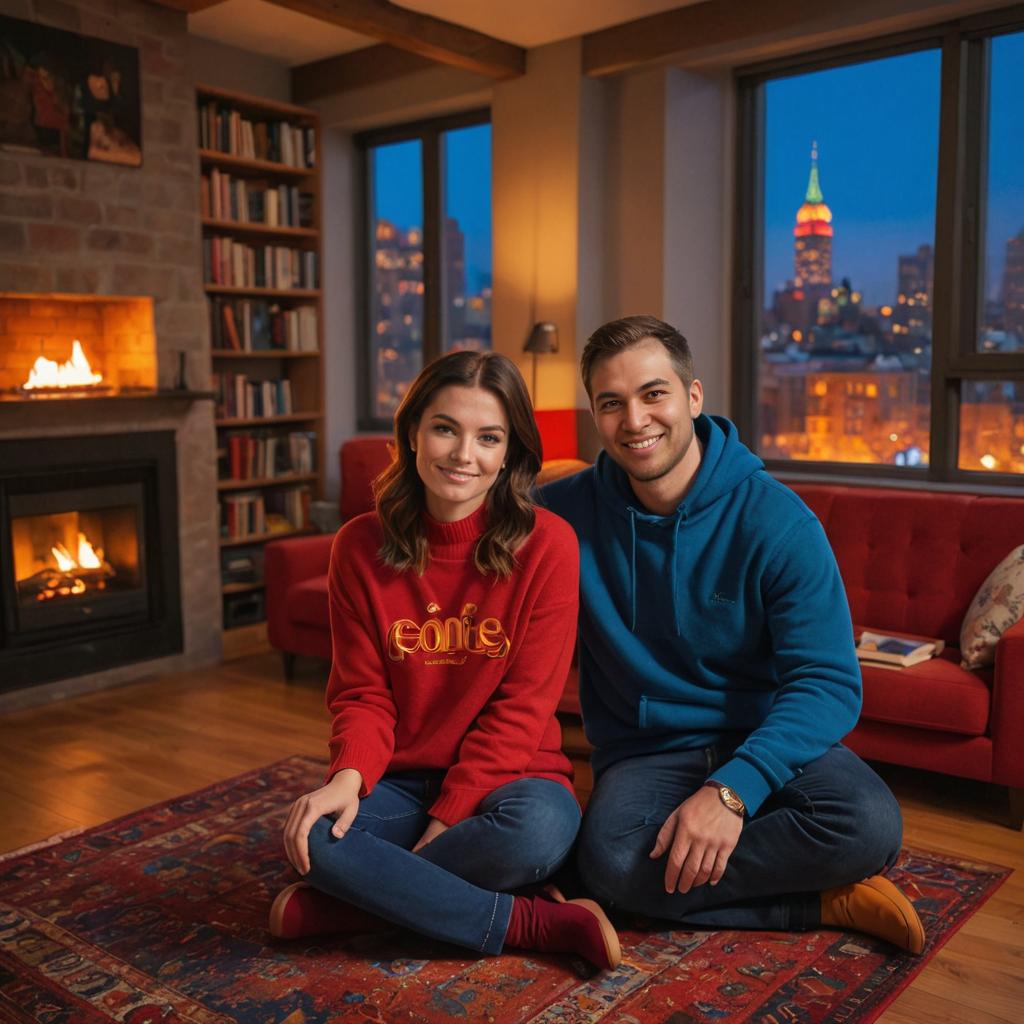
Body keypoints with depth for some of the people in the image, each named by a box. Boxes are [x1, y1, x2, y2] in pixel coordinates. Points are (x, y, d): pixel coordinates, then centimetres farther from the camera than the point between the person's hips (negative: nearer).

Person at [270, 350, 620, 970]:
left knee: (538, 827, -36)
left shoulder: (547, 544, -10)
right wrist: (349, 776, -20)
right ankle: (533, 924, -19)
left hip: (505, 774, -2)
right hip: (400, 781, 3)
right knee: (313, 835, -29)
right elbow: (362, 694, 1)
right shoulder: (361, 547, -1)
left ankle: (348, 906, -15)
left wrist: (447, 816, -16)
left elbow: (523, 705, -10)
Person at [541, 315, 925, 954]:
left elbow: (829, 683, -17)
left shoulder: (777, 521, -12)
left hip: (765, 741, -1)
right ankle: (824, 902, -11)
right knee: (611, 862, -31)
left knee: (870, 823, -31)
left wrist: (732, 789, -31)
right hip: (645, 752, 2)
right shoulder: (567, 512, -4)